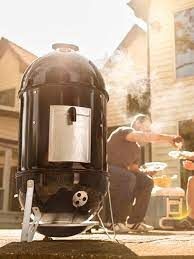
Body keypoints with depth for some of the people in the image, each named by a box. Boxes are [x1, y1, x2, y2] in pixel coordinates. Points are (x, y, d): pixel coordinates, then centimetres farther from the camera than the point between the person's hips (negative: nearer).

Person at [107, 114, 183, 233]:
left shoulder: (137, 147, 19)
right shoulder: (123, 131, -8)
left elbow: (134, 168, 17)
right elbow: (144, 136, -27)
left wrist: (145, 172, -4)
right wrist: (168, 138, -33)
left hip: (121, 172, 9)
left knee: (147, 181, -2)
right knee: (128, 178, -34)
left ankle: (134, 221, 0)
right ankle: (116, 222, -25)